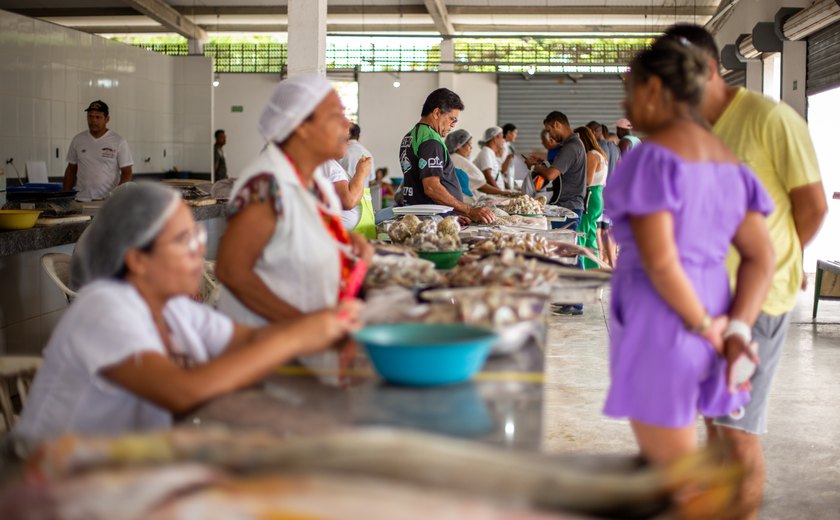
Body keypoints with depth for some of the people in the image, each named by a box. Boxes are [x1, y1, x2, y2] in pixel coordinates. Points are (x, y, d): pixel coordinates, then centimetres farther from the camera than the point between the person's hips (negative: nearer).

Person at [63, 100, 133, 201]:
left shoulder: (118, 141, -1)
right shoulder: (78, 140, 10)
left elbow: (126, 173, -3)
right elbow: (71, 170, 16)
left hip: (109, 201, -3)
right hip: (82, 200, 3)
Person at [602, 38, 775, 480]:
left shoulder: (654, 155, -13)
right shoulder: (727, 160, 12)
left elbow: (659, 260, -22)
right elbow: (761, 257, 7)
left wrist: (705, 326, -11)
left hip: (661, 323, -8)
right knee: (657, 461, 20)